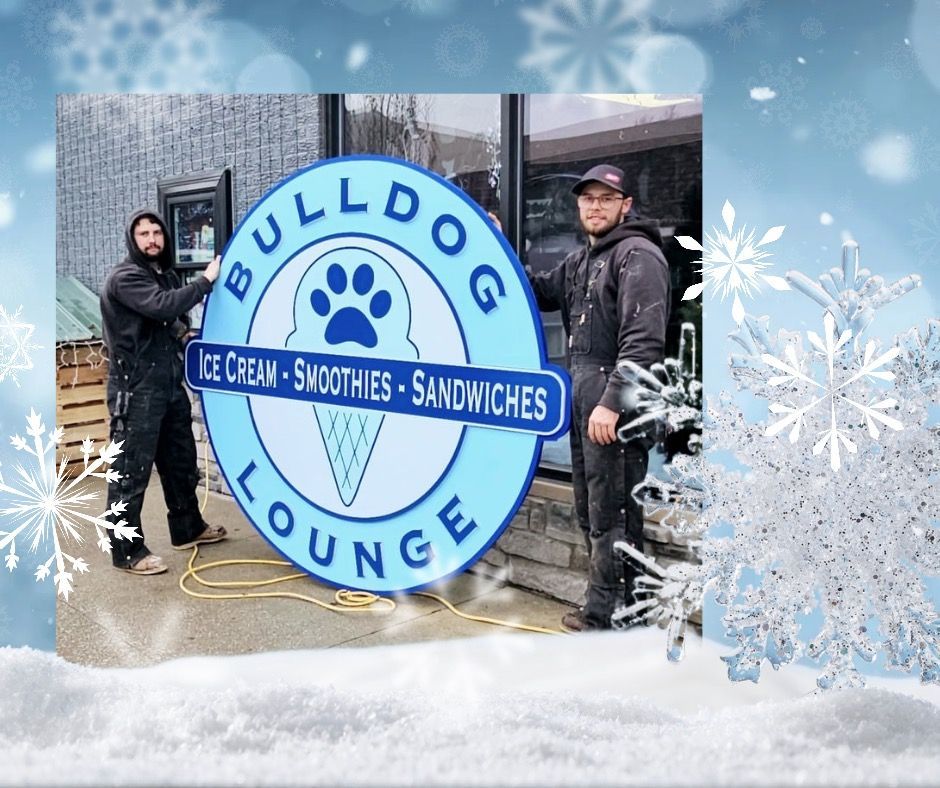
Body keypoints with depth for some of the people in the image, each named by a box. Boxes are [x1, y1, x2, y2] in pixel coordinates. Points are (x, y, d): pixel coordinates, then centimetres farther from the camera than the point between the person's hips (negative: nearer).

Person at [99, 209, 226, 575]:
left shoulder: (167, 275, 15)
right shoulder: (124, 277, -12)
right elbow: (163, 306, -28)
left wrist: (182, 328, 4)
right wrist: (206, 280, -19)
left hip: (171, 384, 9)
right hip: (135, 389, -9)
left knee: (181, 461, 18)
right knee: (131, 471, -4)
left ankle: (188, 528, 33)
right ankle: (126, 551, 5)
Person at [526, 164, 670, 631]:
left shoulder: (638, 255, -11)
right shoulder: (581, 260, 18)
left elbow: (644, 339, -20)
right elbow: (541, 293, 29)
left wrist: (613, 401, -26)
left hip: (615, 405, -10)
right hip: (584, 400, 10)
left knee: (610, 516, -4)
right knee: (589, 511, 17)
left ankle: (608, 616, 5)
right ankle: (604, 608, 29)